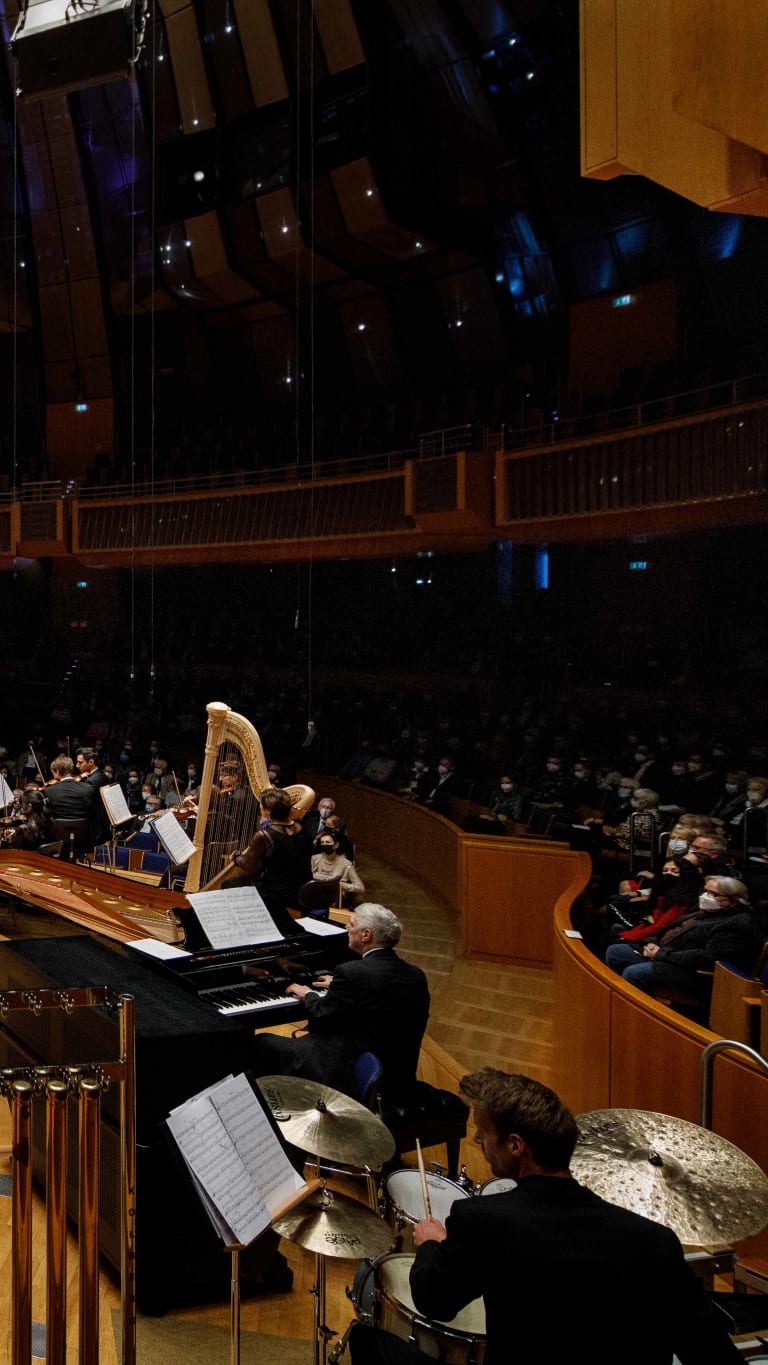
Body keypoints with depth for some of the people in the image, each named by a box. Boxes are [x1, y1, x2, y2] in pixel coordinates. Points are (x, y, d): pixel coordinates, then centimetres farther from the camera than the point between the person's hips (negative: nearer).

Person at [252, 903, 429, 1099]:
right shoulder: (416, 976, -1)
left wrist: (308, 995, 10)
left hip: (352, 1079, -8)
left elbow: (320, 1017, -11)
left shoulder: (352, 973, -21)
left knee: (262, 1042, 8)